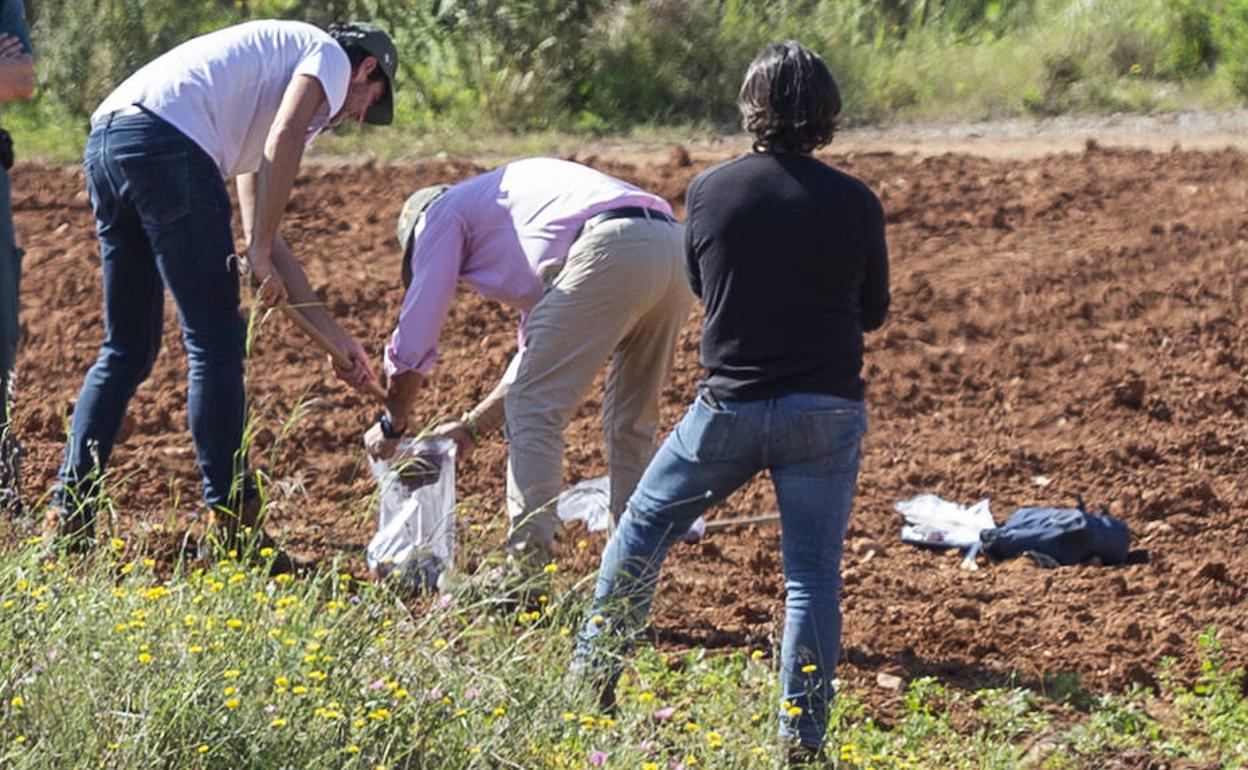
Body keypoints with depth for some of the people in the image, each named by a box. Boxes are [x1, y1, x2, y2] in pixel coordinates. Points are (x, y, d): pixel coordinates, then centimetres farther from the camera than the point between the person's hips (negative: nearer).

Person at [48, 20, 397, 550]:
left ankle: (69, 517, 15)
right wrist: (259, 253, -9)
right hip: (168, 141, -9)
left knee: (127, 349, 17)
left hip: (105, 143, 9)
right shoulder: (330, 54, 13)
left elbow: (263, 234, 36)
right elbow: (284, 141, -9)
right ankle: (233, 522, 0)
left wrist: (333, 335, 37)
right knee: (216, 342, -2)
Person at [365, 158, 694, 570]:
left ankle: (527, 570, -3)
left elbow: (414, 336, 17)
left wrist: (391, 425, 29)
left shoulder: (443, 213, 20)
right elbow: (539, 349, 44)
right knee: (631, 423, 19)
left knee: (535, 412, 1)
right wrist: (472, 427, 47)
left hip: (609, 253, -8)